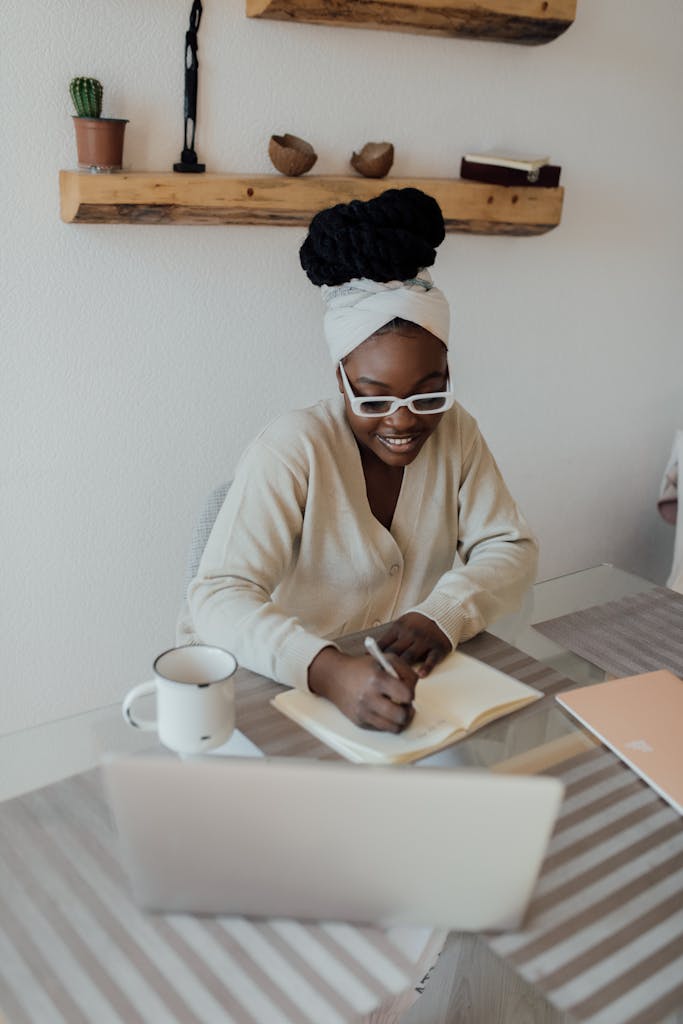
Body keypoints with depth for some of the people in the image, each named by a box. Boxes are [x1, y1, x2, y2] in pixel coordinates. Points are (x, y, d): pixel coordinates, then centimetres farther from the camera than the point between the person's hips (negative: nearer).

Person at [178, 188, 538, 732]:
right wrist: (328, 671, -43)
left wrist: (443, 614, -20)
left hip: (408, 683, 3)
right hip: (278, 688, -3)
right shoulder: (292, 449, -19)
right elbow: (218, 596, -26)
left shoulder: (455, 432, -2)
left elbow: (512, 549, 0)